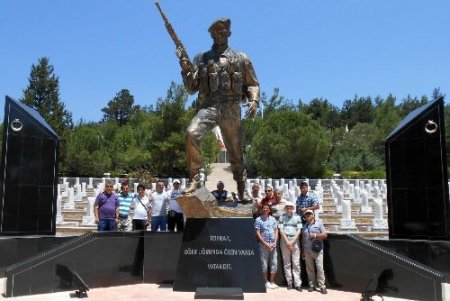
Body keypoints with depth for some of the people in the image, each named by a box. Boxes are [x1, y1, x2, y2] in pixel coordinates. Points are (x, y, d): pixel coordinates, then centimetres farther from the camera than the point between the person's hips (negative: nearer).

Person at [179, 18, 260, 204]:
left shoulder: (241, 58, 17)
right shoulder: (201, 59, 17)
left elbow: (253, 84, 16)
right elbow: (191, 88, 11)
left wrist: (254, 101, -4)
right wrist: (184, 66, -3)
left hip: (231, 108, 0)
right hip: (207, 106, 0)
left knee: (235, 151, 3)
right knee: (192, 134, -27)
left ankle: (242, 190, 17)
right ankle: (194, 179, -19)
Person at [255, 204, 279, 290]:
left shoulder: (273, 219, 11)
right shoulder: (258, 220, -1)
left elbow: (276, 231, 11)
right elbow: (258, 233, -5)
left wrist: (275, 242, -2)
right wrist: (265, 243, -12)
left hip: (273, 245, 4)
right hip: (263, 244, -4)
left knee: (274, 263, 5)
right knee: (264, 264, -1)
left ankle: (272, 282, 16)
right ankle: (266, 282, 9)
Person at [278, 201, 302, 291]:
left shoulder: (297, 217, 4)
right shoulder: (282, 217, 4)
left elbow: (299, 230, -1)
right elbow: (281, 230, -1)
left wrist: (292, 242, -8)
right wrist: (287, 242, -9)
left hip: (295, 241, 0)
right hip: (284, 241, 1)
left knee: (296, 263, -2)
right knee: (286, 263, 5)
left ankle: (297, 283, 0)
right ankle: (289, 282, 12)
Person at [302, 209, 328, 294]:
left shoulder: (319, 223, 3)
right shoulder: (304, 226, 15)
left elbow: (325, 235, -3)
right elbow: (302, 239, 16)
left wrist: (315, 235, -17)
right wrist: (302, 251, 13)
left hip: (317, 250, -4)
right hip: (307, 251, 4)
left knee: (320, 268, -8)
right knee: (310, 269, 6)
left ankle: (322, 286, -5)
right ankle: (312, 285, 12)